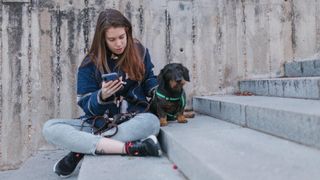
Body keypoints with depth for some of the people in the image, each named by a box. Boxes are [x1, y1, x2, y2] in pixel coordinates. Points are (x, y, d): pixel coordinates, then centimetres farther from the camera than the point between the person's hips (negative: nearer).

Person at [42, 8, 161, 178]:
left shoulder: (139, 51, 0)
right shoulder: (90, 63, -5)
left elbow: (149, 80, 15)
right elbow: (87, 106, -6)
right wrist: (102, 96, -28)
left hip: (133, 121, 0)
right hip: (99, 122, 1)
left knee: (152, 121, -37)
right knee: (49, 128, -24)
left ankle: (81, 150, -27)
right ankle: (129, 147, -36)